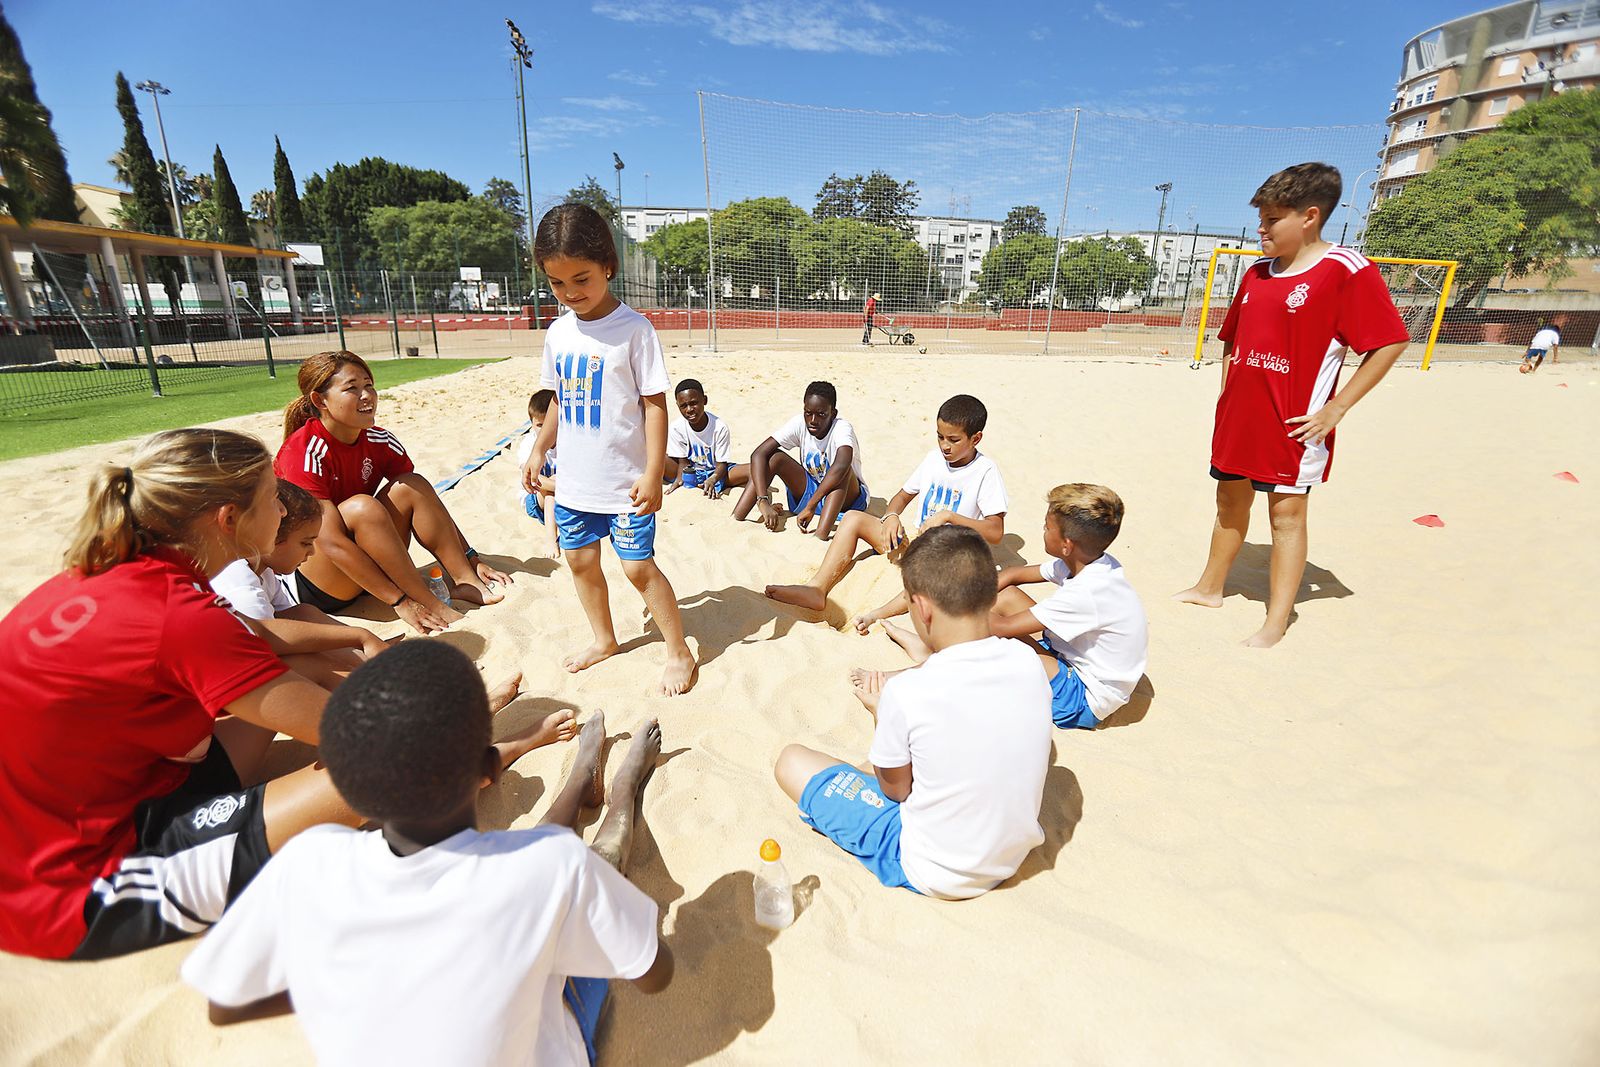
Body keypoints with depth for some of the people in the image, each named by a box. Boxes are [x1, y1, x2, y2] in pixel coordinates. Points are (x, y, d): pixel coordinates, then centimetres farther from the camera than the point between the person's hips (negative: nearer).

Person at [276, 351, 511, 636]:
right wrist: (400, 601, -33)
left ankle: (464, 581, -19)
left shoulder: (379, 441, -4)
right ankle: (430, 605, -29)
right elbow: (331, 541, -29)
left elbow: (429, 503, -1)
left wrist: (472, 559, -10)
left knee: (413, 486, -13)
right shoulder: (304, 452, -22)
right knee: (362, 507, -31)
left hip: (363, 575, 6)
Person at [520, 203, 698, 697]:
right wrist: (539, 450, 16)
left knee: (638, 566, -4)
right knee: (580, 560, 15)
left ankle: (679, 652, 15)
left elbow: (655, 403, -14)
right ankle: (604, 639, 37)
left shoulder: (634, 329, -13)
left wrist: (653, 473, -18)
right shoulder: (558, 332, 5)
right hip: (575, 478, 7)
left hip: (625, 480, -6)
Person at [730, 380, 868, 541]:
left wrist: (811, 507, -48)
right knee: (774, 457, -18)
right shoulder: (799, 424, -14)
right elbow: (758, 454, -23)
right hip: (809, 493, 4)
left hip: (847, 498, -3)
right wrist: (763, 502, -36)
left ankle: (821, 534, -48)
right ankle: (735, 520, -25)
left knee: (844, 468, -36)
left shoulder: (842, 427, -25)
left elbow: (841, 466, -47)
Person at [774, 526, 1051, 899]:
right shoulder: (1029, 662, -14)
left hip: (932, 874, -6)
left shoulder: (907, 692, -30)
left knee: (792, 761, 0)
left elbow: (896, 789, -12)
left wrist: (881, 713, 1)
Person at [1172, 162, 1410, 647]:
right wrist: (1227, 392, 11)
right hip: (1239, 415, 7)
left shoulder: (1346, 270, -10)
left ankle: (1276, 621, 10)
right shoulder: (1256, 272, 9)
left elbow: (1390, 342, -11)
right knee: (1230, 500, 16)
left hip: (1293, 422, -6)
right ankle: (1209, 587, 32)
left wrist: (1334, 410, -15)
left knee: (1286, 513, 0)